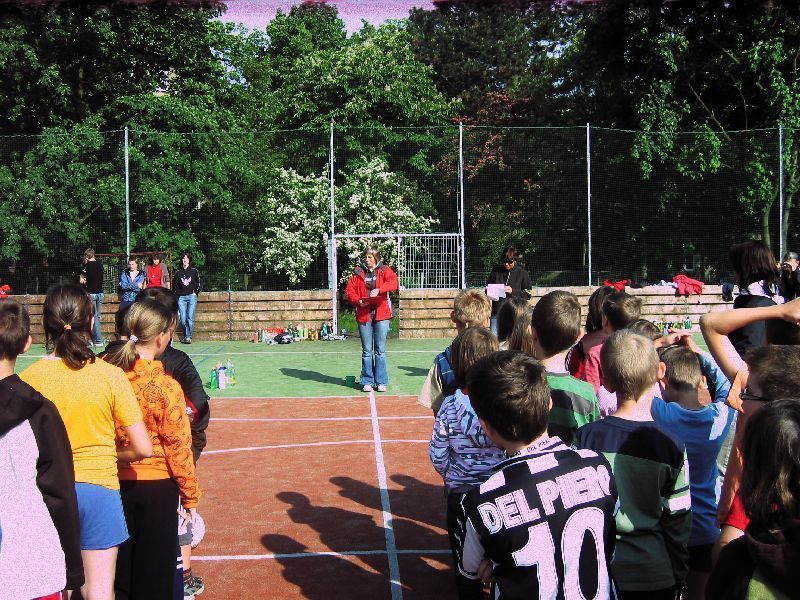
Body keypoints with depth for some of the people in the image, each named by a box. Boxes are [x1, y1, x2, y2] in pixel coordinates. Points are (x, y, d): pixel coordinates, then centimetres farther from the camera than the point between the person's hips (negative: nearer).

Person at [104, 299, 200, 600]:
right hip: (156, 485, -4)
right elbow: (177, 447, -14)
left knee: (117, 574, 20)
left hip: (113, 482, 4)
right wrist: (191, 496, -2)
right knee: (153, 575, 12)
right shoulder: (165, 386, -20)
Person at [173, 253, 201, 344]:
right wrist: (177, 295, 9)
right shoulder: (178, 273, 13)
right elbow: (175, 286, 19)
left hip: (192, 296, -2)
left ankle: (189, 337, -9)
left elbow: (198, 283, 13)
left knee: (190, 318, -13)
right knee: (183, 319, -7)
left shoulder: (194, 271, 9)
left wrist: (196, 292, 2)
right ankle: (186, 336, 8)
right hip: (181, 297, 2)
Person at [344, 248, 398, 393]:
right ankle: (367, 382, 11)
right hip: (364, 314, 1)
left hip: (381, 314, -1)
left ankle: (381, 382, 7)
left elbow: (394, 282, -12)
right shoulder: (358, 272, 11)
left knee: (380, 350, 1)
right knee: (366, 350, 5)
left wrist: (379, 290, -27)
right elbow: (349, 291, 7)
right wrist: (358, 301, -11)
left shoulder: (384, 270, 6)